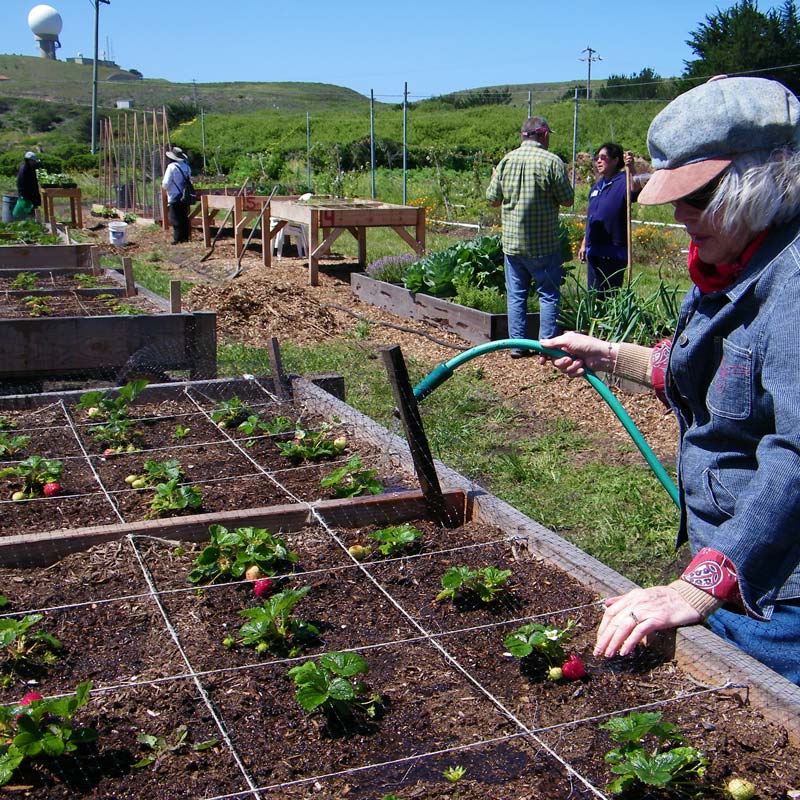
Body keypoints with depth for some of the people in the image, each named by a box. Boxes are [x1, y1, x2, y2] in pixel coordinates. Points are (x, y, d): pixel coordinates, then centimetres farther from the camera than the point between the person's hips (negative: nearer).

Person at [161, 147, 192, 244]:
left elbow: (166, 184, -14)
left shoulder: (172, 167, -13)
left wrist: (164, 184, 7)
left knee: (175, 219, -2)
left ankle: (177, 238, -4)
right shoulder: (187, 167, 6)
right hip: (185, 197, 6)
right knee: (184, 218, 12)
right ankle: (185, 237, 14)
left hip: (174, 197, -6)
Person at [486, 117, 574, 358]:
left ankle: (518, 345, 12)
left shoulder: (506, 160, 1)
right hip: (544, 243, -3)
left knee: (516, 295, 10)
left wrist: (494, 178, 25)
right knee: (549, 294, 6)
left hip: (512, 241, 4)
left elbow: (493, 199, 6)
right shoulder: (552, 162, -10)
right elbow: (567, 200, -7)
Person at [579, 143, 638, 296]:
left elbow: (635, 191, -31)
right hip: (594, 251, 8)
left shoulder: (623, 182, -7)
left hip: (614, 252, -8)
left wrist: (631, 168, -44)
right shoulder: (596, 187, 15)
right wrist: (584, 244, 22)